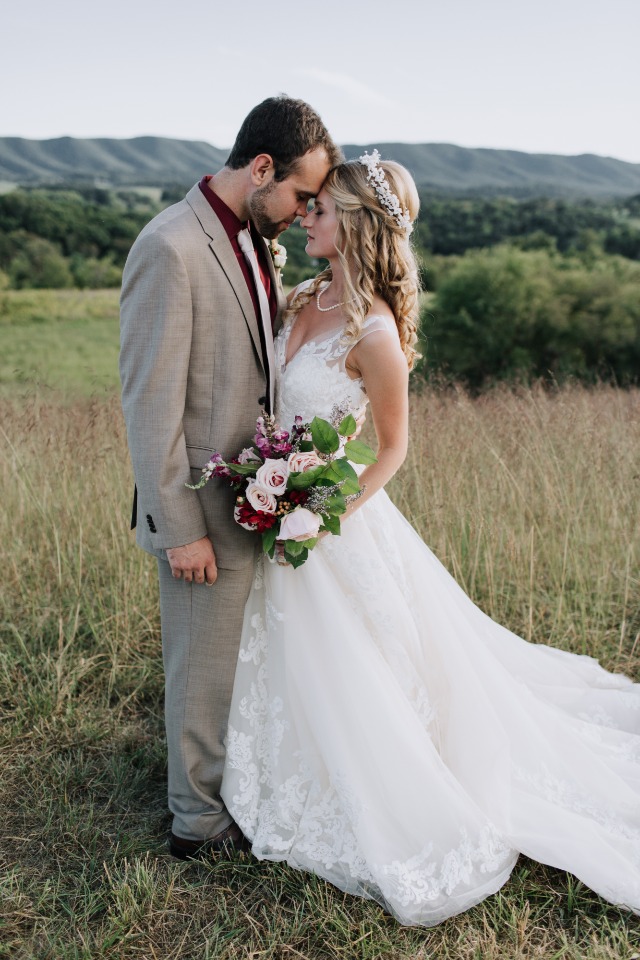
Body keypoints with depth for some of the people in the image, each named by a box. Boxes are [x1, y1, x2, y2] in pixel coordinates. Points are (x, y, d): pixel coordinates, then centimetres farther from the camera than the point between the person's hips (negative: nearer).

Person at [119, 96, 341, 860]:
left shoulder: (252, 238, 8)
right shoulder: (169, 250, -20)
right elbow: (150, 404, -20)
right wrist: (179, 530, -19)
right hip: (207, 509, -8)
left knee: (245, 655, 22)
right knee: (206, 667, 8)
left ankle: (240, 781, 43)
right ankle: (200, 819, 29)